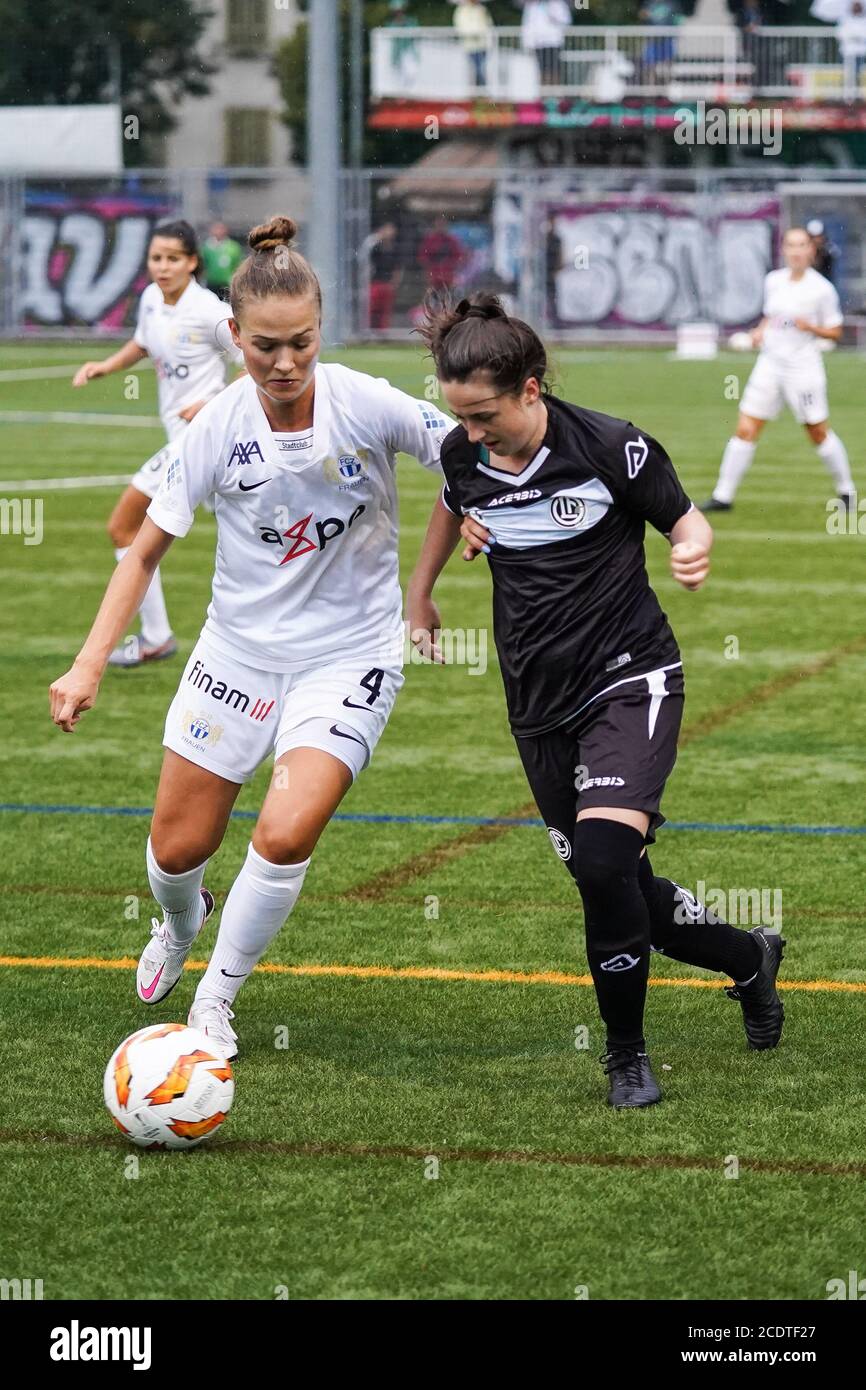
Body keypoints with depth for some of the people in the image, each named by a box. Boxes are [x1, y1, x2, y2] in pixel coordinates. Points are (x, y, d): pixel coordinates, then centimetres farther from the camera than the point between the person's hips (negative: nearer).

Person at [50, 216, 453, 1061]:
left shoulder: (366, 404, -18)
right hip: (239, 651, 2)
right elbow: (146, 550, -2)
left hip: (347, 657, -2)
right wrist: (89, 665, -8)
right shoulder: (218, 428, -12)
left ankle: (214, 1003, 3)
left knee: (284, 836, -21)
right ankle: (179, 925, 48)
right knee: (176, 850, 8)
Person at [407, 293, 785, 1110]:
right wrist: (418, 594, 26)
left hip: (628, 679, -5)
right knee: (615, 889, 6)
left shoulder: (611, 448, -15)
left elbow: (684, 521, -2)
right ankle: (748, 959, 35)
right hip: (540, 700, 5)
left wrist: (692, 551, -24)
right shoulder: (463, 455, -1)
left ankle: (627, 1054, -5)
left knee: (604, 860, -24)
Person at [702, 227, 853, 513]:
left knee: (819, 433, 5)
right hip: (770, 363, 4)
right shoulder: (773, 281, 6)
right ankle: (723, 496, 2)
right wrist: (760, 331, 3)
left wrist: (810, 327, -19)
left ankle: (846, 490, 24)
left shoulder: (821, 289, -8)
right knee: (745, 431, -2)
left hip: (803, 368, -4)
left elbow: (835, 332, -1)